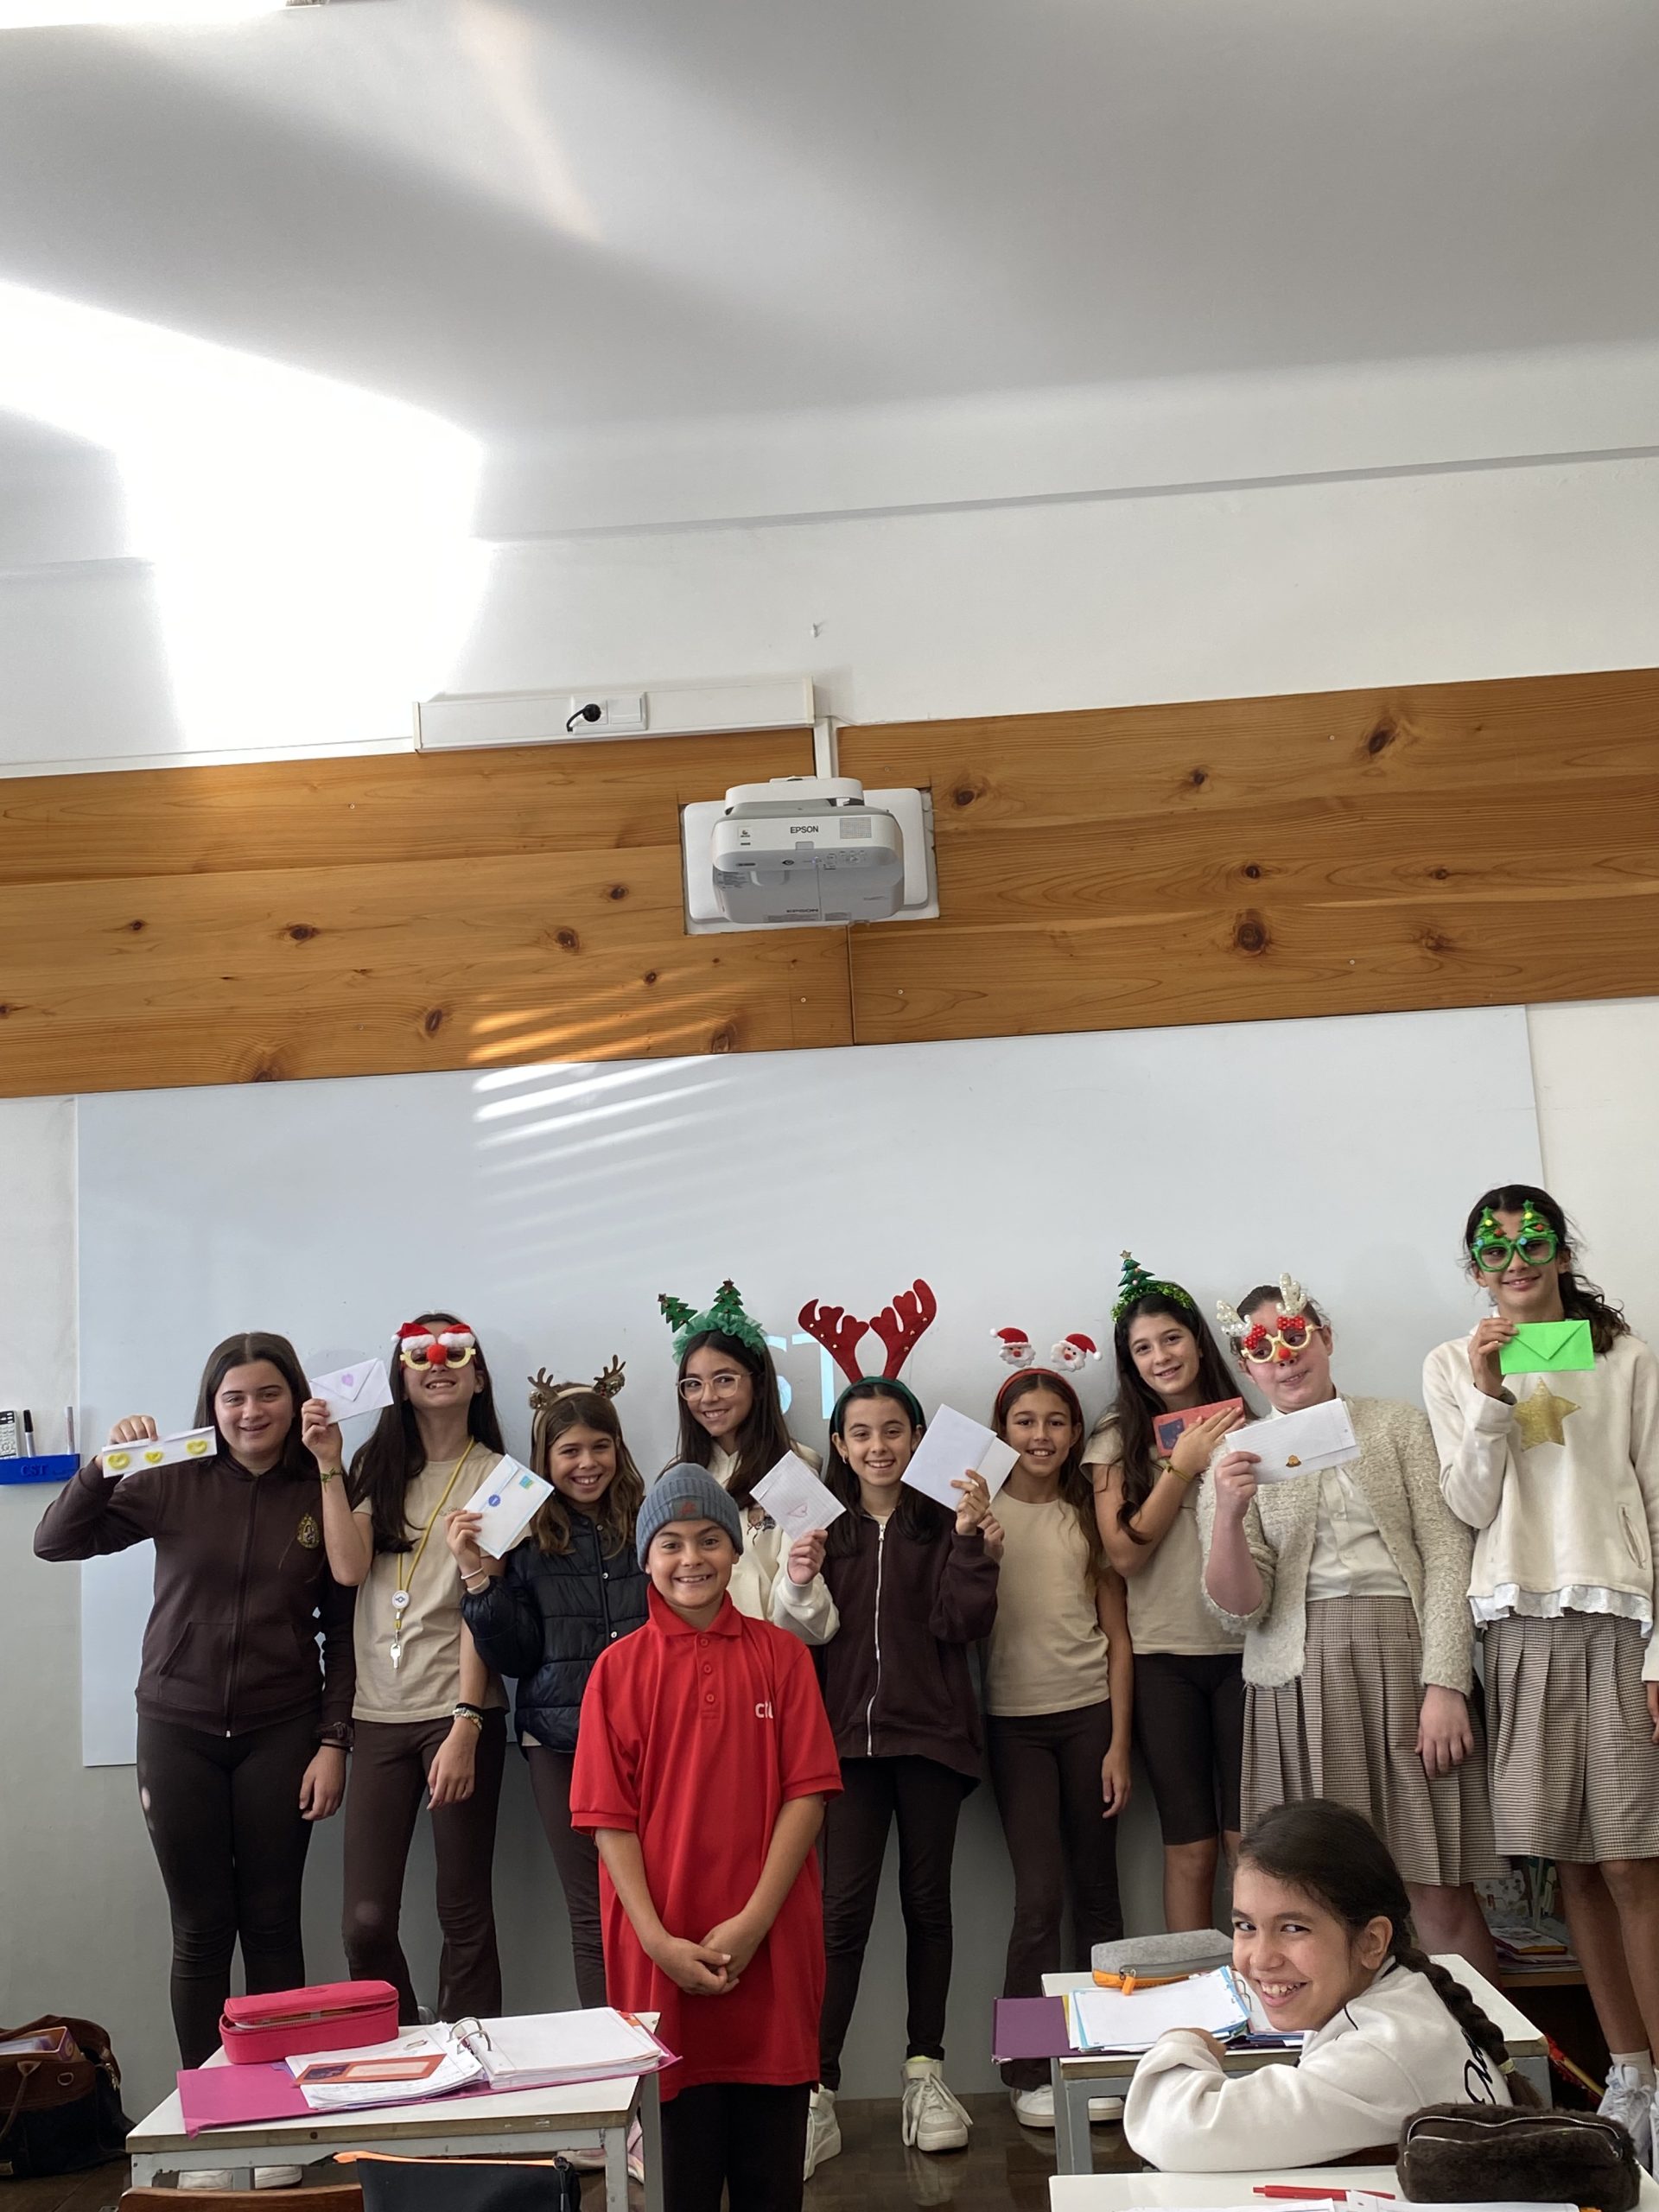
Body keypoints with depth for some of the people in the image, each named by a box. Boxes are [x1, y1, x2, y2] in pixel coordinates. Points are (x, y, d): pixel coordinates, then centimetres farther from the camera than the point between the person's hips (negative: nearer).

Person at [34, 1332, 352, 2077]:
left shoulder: (323, 1496, -2)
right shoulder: (173, 1483, -3)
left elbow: (342, 1631, 1)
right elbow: (55, 1542, -5)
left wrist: (334, 1741, -4)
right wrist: (104, 1466, -21)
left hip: (281, 1734, 0)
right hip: (177, 1730, 0)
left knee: (272, 1924, 6)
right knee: (200, 1930, 7)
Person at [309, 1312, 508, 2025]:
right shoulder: (376, 1466, 11)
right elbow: (349, 1567, -5)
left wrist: (465, 1726, -14)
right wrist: (328, 1466, -6)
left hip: (459, 1712, -3)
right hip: (379, 1717, 3)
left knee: (464, 1916, 3)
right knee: (365, 1921, -1)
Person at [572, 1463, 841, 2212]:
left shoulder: (780, 1654, 1)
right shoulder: (619, 1667, -1)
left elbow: (807, 1792, -3)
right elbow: (609, 1816, -3)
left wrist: (754, 1920, -11)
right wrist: (658, 1939, -12)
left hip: (771, 1943, 1)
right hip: (663, 1951, -1)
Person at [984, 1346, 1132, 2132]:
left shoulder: (1089, 1513, 6)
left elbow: (1118, 1636, 6)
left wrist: (1120, 1743, 0)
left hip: (1089, 1714, 2)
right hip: (1014, 1720, -2)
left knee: (1096, 1891, 5)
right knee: (1041, 1895, -7)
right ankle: (1026, 2072, 5)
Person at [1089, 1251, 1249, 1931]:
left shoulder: (1243, 1427, 6)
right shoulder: (1117, 1439, 4)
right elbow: (1125, 1554, -6)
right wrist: (1181, 1466, -10)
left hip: (1242, 1647, 0)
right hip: (1163, 1653, 0)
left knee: (1248, 1839, 0)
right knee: (1190, 1848, 4)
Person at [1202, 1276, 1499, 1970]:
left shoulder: (1398, 1425, 9)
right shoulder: (1238, 1461, 11)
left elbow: (1447, 1555, 2)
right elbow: (1239, 1610, 3)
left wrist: (1444, 1684, -10)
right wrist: (1227, 1516, -15)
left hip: (1405, 1658, -1)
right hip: (1300, 1676, 1)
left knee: (1438, 1893, -4)